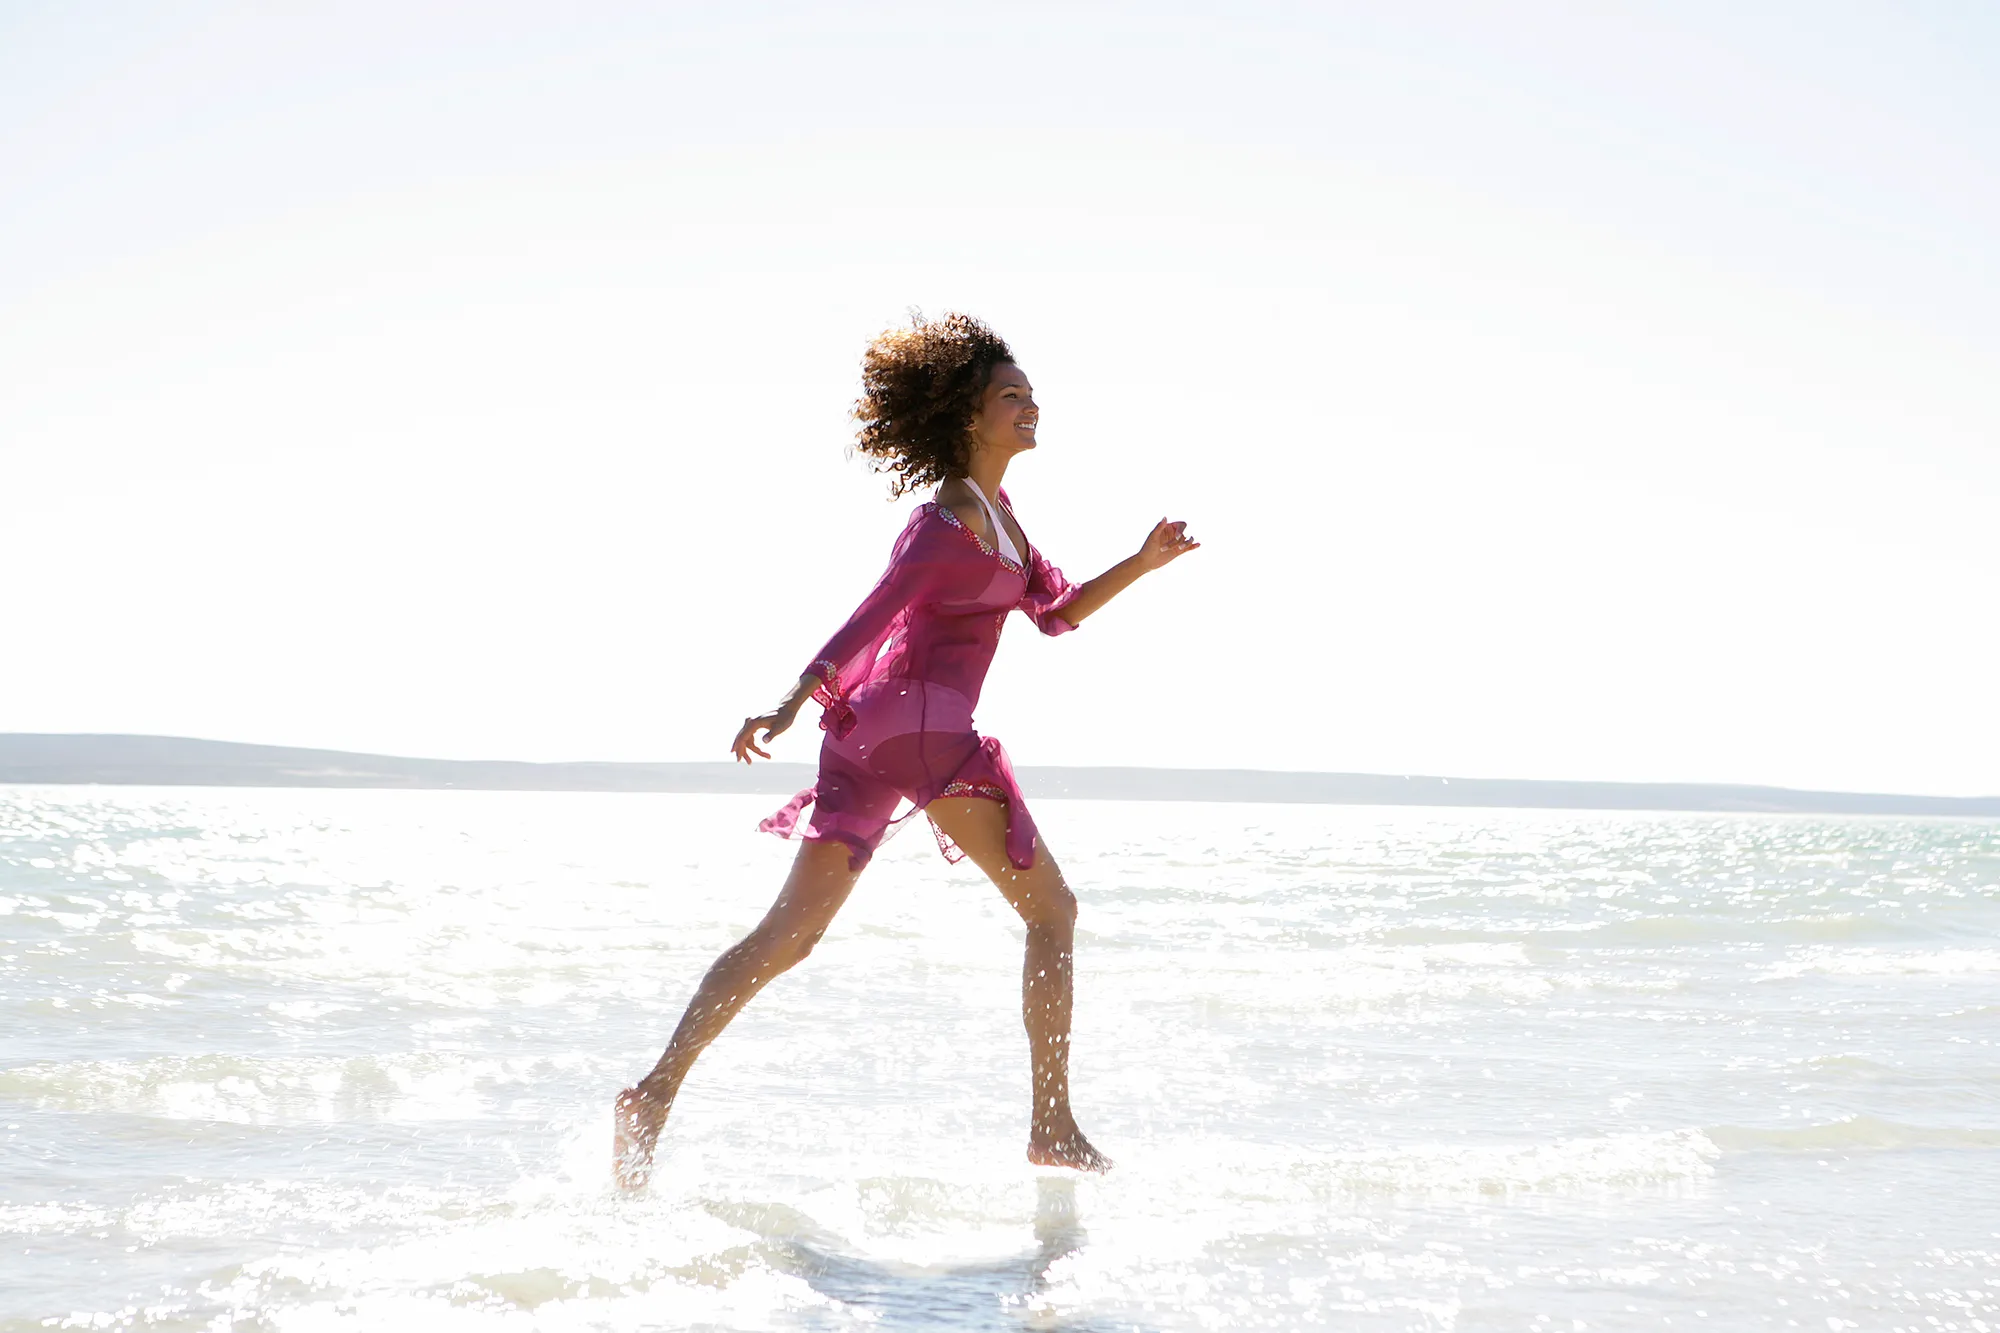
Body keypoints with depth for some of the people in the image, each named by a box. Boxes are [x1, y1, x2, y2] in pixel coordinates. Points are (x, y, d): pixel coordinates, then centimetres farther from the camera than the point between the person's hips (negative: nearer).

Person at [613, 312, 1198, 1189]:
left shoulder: (994, 512, 21)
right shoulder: (952, 521, -9)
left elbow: (1056, 613, 26)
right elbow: (872, 616, -18)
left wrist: (1139, 564, 15)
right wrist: (792, 707, -24)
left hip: (870, 731, 9)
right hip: (922, 725, -9)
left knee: (789, 934, 3)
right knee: (1050, 910, 1)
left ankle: (657, 1091, -6)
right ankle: (1054, 1128, 1)